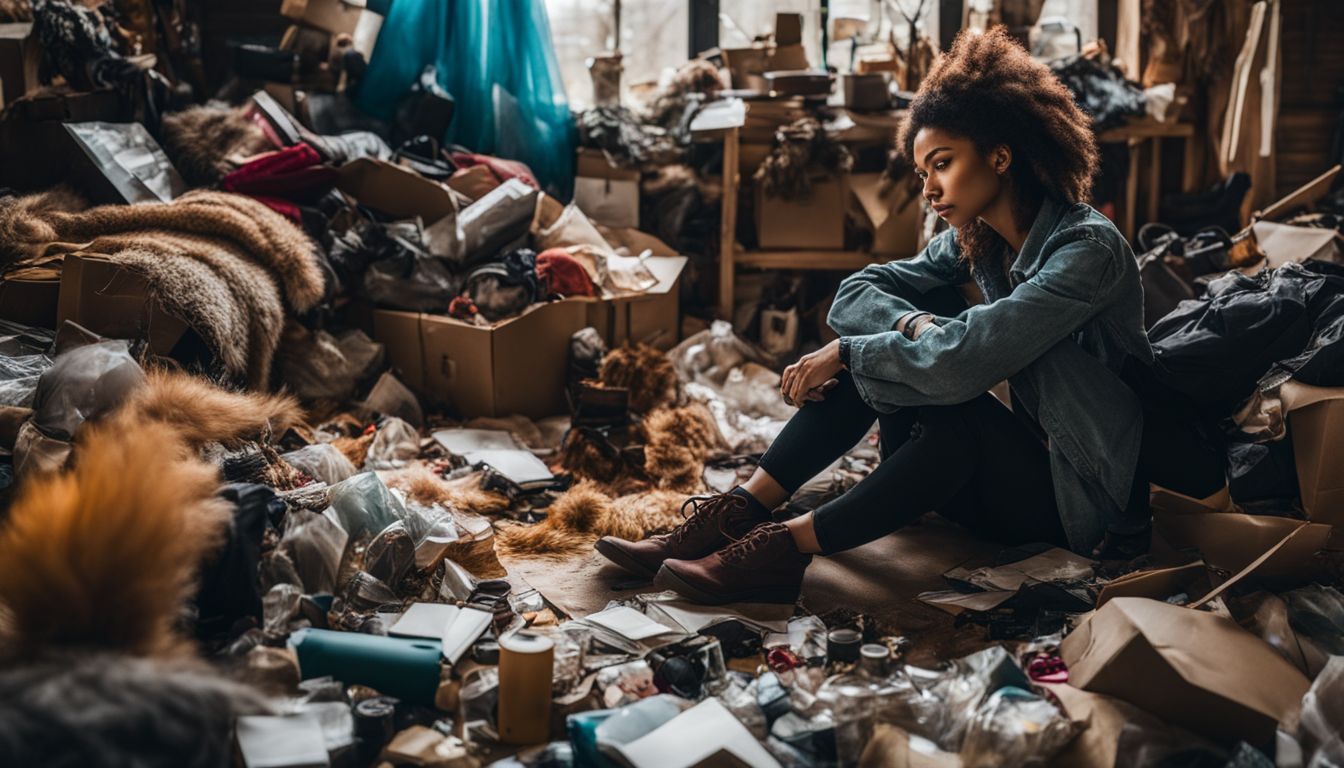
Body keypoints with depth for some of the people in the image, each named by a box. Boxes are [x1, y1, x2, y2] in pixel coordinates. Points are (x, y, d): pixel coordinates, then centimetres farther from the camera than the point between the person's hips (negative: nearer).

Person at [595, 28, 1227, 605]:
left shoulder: (1088, 248, -21)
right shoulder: (974, 241, 3)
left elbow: (963, 358, -31)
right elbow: (855, 293, -1)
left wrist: (843, 355, -20)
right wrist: (916, 322, -21)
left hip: (1087, 497, -7)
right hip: (1023, 460, 7)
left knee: (952, 419, -35)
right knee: (875, 358, -13)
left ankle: (786, 548, -32)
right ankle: (741, 511, -19)